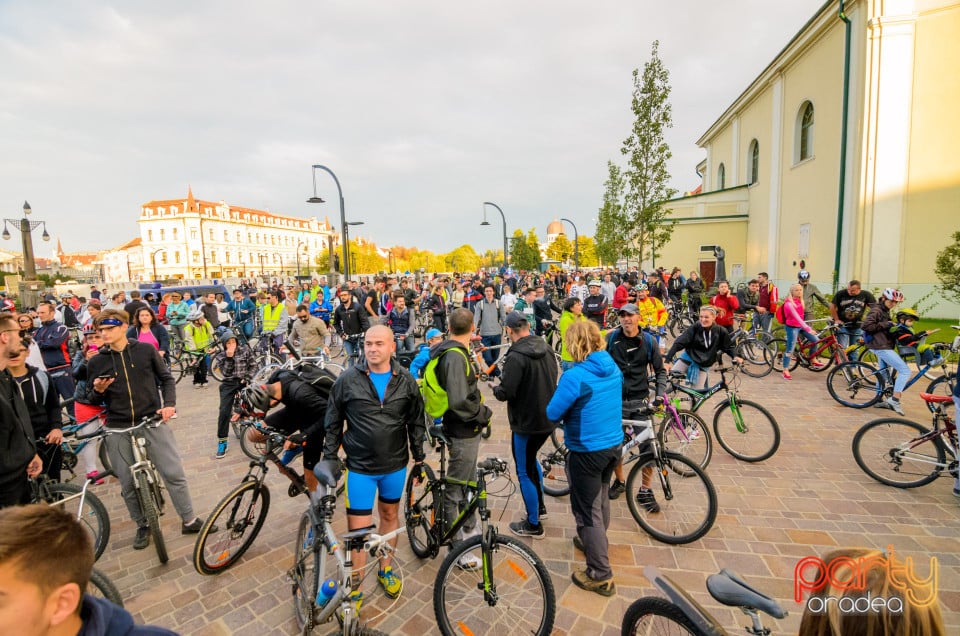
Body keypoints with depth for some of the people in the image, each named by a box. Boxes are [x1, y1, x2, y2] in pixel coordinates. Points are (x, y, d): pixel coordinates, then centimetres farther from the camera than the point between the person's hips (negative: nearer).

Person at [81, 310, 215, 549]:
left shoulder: (146, 350, -1)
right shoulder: (96, 362, 2)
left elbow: (166, 379, 7)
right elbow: (92, 401, 11)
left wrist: (169, 403, -8)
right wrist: (97, 391, -11)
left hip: (152, 422, -1)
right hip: (118, 429, 2)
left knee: (175, 474, 0)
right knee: (128, 484, 10)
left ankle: (189, 520, 15)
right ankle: (143, 526, 31)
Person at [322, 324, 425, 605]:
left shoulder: (406, 381, -6)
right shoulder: (347, 379, -10)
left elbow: (416, 422, 3)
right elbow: (333, 423, -1)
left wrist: (419, 458, 6)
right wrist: (329, 460, 0)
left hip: (395, 466, 2)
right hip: (359, 467, -2)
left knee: (390, 515, 20)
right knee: (358, 528, 5)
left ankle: (385, 569, 44)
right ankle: (354, 590, 27)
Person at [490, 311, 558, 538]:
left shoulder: (517, 356, -24)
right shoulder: (546, 347, -1)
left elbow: (505, 393, -24)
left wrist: (494, 387, -2)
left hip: (527, 422, -8)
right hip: (548, 418, 8)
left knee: (525, 471, 9)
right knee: (531, 459, 28)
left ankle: (533, 525, 22)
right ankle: (540, 505, 42)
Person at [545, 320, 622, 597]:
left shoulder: (575, 376, -25)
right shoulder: (613, 368, -1)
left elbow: (552, 413, -17)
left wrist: (570, 409, 1)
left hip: (587, 451, -8)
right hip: (614, 445, 8)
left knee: (588, 510, 7)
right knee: (600, 498, 27)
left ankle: (601, 576, 19)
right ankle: (593, 542, 50)